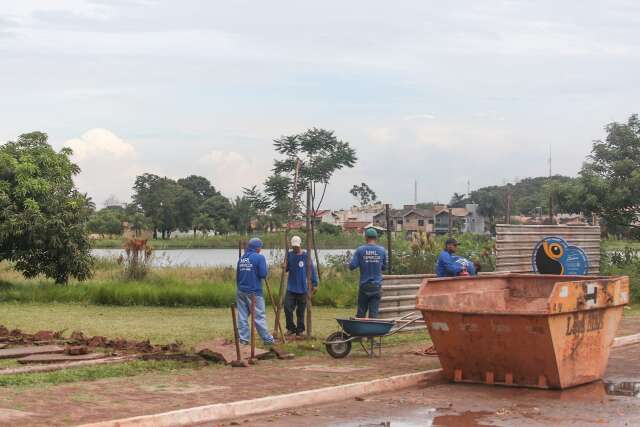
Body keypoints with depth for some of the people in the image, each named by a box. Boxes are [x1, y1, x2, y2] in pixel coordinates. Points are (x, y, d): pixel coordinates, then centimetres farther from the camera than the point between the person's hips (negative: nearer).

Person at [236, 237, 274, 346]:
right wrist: (266, 269, 6)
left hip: (241, 291, 6)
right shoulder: (259, 257, -10)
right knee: (259, 316, 0)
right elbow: (263, 274, -15)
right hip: (254, 292, -5)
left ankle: (243, 338, 9)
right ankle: (267, 339, 6)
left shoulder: (241, 258, 10)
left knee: (242, 316, 8)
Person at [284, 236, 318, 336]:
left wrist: (314, 284, -3)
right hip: (291, 287, 2)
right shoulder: (289, 255, 4)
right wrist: (284, 266, -11)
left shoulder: (306, 256, -3)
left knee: (301, 311, 5)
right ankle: (291, 328, 11)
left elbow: (312, 270, 0)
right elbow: (286, 269, 12)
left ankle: (300, 330, 17)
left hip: (302, 288, -2)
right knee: (287, 307, -7)